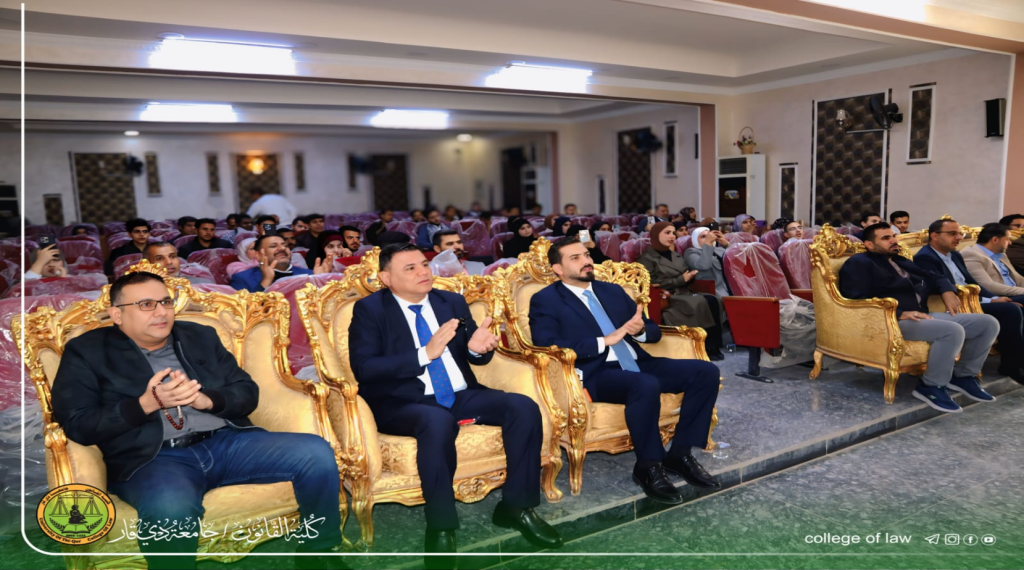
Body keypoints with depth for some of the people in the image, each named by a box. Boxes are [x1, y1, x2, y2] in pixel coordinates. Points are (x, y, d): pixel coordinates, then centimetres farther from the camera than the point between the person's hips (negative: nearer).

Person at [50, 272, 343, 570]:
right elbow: (75, 424, -2)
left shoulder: (200, 336, 18)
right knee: (170, 508, -41)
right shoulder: (87, 351, 8)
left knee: (316, 452, -17)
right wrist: (147, 403, -14)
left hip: (227, 442, 4)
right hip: (150, 458, -4)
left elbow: (247, 393, 13)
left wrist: (204, 399, -9)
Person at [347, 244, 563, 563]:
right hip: (402, 403, -5)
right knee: (438, 421, -38)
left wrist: (477, 348, -13)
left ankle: (516, 507, -3)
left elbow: (475, 357, 13)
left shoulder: (452, 301, 11)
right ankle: (440, 526, -20)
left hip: (461, 395, 5)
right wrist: (425, 354, -23)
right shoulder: (369, 309, -3)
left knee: (524, 407, -17)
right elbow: (363, 369, -15)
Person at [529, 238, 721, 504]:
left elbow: (654, 331, 19)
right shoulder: (545, 300, 1)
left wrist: (639, 330, -7)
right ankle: (648, 467, -15)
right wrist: (605, 340, -18)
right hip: (595, 373, -7)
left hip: (638, 364, 7)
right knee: (647, 385, -36)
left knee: (706, 371, -9)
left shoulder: (613, 290, 19)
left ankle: (680, 453, -1)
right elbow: (548, 346, -16)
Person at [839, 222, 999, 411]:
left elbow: (933, 277, 37)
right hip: (891, 321, -9)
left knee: (988, 323, 2)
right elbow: (856, 300, -17)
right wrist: (899, 314, -23)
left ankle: (963, 375, 15)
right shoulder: (858, 263, -3)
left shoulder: (901, 261, 26)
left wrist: (947, 291, 12)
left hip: (922, 316, 10)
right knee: (953, 330, -31)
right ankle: (931, 386, -15)